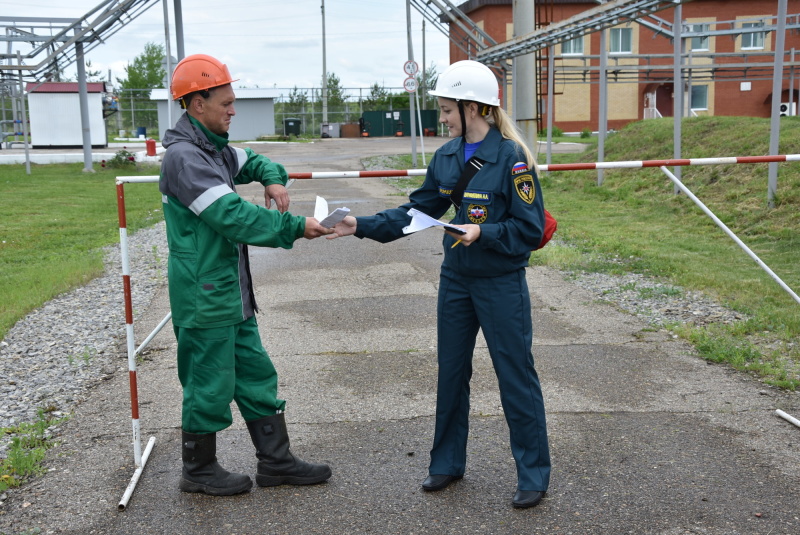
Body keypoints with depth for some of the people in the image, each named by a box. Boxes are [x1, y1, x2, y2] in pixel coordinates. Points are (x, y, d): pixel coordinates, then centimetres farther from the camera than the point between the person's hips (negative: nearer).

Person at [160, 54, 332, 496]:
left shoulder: (214, 148, 11)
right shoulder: (184, 156, -19)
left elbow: (251, 161, 28)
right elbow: (234, 217, -26)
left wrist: (272, 178, 4)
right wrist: (296, 227, -21)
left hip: (232, 294, 10)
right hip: (204, 298, -10)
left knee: (256, 377, 14)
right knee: (209, 385, 5)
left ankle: (275, 461, 26)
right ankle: (198, 471, 24)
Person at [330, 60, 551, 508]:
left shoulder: (512, 157, -16)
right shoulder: (447, 156, 3)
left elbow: (531, 230, -15)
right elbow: (417, 211, 8)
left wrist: (483, 233, -26)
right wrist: (363, 226, 0)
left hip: (502, 284, -6)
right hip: (456, 279, 7)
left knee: (516, 376, 3)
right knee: (451, 371, 15)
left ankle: (534, 474, 19)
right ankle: (448, 463, 31)